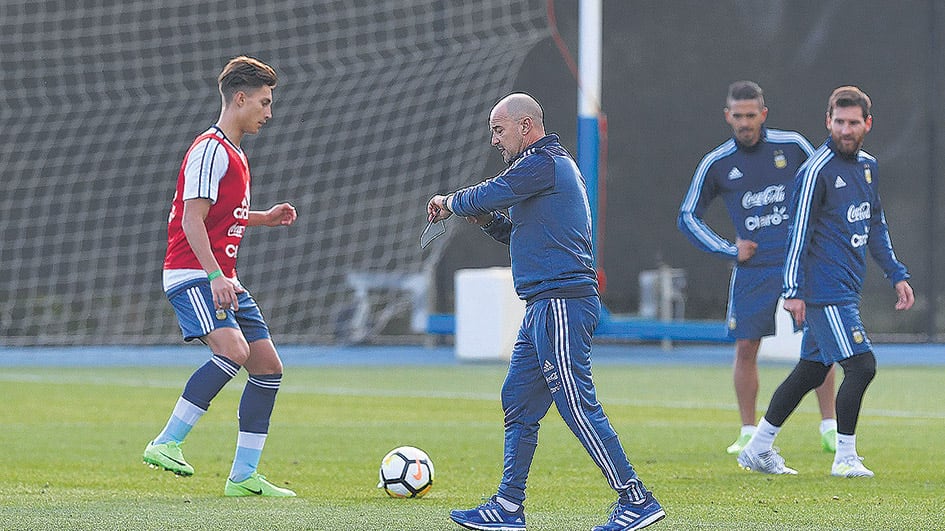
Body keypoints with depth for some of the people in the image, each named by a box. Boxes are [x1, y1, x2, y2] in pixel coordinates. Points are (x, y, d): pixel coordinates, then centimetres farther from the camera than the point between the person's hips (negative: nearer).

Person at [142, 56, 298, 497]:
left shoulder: (233, 153, 19)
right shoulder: (210, 149, -12)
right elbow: (192, 220, -20)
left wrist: (265, 217, 21)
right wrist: (215, 276, -28)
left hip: (222, 278, 10)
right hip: (192, 275, -10)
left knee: (268, 366, 4)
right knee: (234, 349, -29)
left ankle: (243, 476, 6)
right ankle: (167, 444, -23)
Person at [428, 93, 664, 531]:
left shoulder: (544, 163, -9)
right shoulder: (553, 164, 24)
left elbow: (490, 194, -12)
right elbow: (520, 234, 30)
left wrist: (450, 202, 8)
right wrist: (487, 219, 12)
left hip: (561, 302, -11)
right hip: (546, 307, 11)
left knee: (576, 404, -12)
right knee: (518, 402, 11)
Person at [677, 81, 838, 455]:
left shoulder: (792, 146, 0)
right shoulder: (715, 164, 1)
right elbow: (688, 217, 10)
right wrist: (729, 249, 1)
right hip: (752, 269, 0)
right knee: (745, 347, -3)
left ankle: (829, 428, 4)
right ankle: (749, 433, 8)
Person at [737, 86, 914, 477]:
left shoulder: (868, 167, 13)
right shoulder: (817, 170, -12)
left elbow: (875, 228, 24)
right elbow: (799, 232, -13)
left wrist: (897, 275, 20)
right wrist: (793, 291, -16)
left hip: (846, 290, 9)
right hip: (825, 291, -9)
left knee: (810, 371, 13)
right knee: (861, 365, -13)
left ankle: (758, 449, 22)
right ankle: (845, 458, -2)